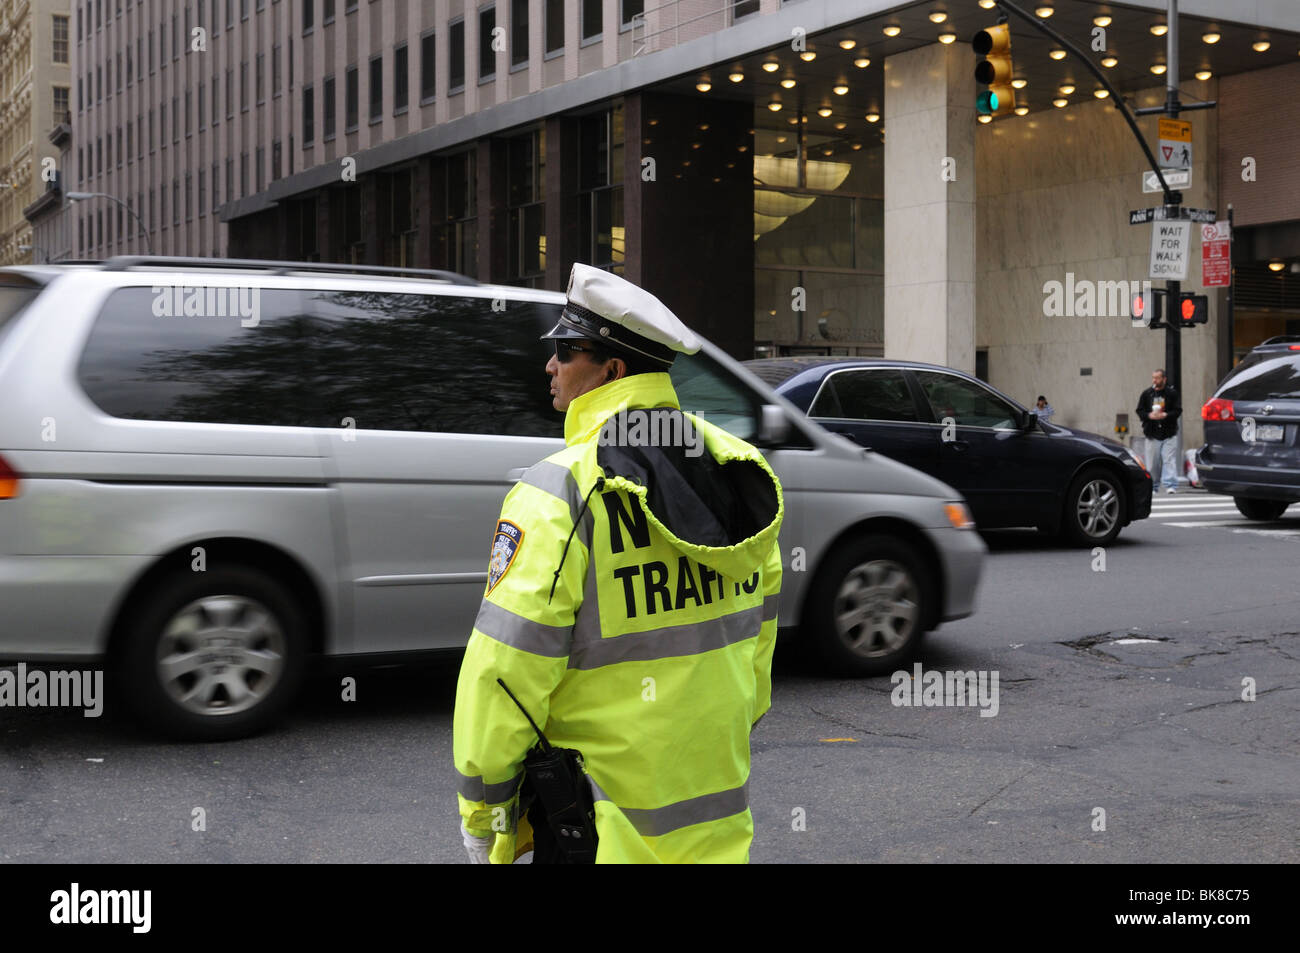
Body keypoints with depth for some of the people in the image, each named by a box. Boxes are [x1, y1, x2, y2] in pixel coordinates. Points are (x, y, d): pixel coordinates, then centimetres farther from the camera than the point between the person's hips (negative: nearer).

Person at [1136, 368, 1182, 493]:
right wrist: (1149, 415, -12)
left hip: (1169, 434, -2)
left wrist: (1165, 415, -18)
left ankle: (1171, 486, -13)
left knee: (1169, 460, -10)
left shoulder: (1172, 393, 1)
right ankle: (1153, 486, 16)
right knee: (1153, 463, 5)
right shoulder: (1146, 393, 8)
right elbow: (1139, 411, 8)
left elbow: (1178, 411, -2)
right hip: (1152, 434, 2)